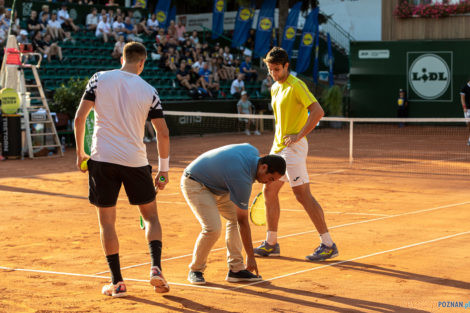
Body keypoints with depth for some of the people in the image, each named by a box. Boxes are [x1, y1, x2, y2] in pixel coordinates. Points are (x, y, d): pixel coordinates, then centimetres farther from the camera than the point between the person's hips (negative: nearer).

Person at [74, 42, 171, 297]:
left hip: (102, 159, 0)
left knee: (106, 221, 9)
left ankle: (117, 282, 6)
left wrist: (80, 152, 10)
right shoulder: (149, 91, 1)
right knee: (151, 216, 16)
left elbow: (79, 118, -2)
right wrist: (164, 170, 9)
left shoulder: (100, 79, 0)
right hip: (135, 161, 0)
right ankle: (156, 268, -2)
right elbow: (163, 134, 0)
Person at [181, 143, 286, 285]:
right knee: (212, 228, -23)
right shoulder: (242, 179, -32)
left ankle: (236, 269, 2)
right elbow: (242, 221, -27)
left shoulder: (253, 151, -10)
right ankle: (195, 270, -2)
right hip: (194, 184, -10)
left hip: (213, 183, 10)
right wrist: (250, 257, -21)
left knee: (234, 218, 0)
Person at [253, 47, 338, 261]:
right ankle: (271, 244, 21)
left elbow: (318, 111, -21)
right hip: (279, 148, 9)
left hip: (293, 148, -9)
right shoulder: (275, 88, 15)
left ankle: (328, 244, -6)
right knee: (269, 192, 11)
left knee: (303, 195, -10)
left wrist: (298, 136, -23)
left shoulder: (296, 86, -12)